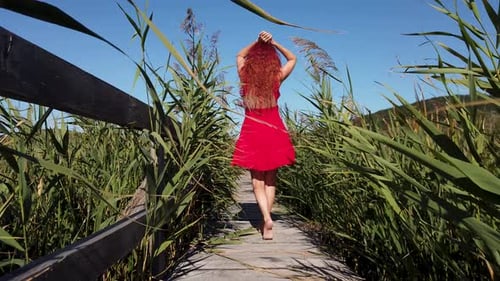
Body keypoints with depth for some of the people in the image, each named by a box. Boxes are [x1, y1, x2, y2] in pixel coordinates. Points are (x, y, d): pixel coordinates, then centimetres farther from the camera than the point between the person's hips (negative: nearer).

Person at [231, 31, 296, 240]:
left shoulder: (245, 77, -1)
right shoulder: (277, 78, -2)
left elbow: (240, 55, 20)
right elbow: (292, 59, 15)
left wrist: (257, 42, 10)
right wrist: (274, 43, 7)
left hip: (252, 132, 0)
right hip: (274, 131, 0)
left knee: (257, 182, 4)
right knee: (270, 179, 11)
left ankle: (266, 218, -14)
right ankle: (266, 219, 11)